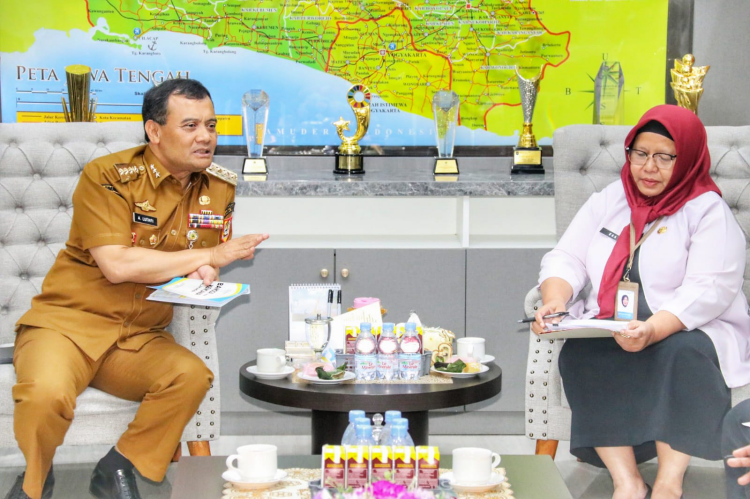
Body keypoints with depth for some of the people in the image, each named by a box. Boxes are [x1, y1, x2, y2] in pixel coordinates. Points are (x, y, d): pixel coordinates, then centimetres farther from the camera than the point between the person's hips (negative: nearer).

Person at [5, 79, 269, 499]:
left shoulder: (220, 188, 4)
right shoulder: (108, 177, -13)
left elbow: (208, 268, 14)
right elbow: (117, 266, -23)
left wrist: (202, 275, -13)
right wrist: (210, 255, -18)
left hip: (140, 339, 5)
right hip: (68, 323, -4)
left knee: (192, 375, -27)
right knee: (47, 394, -34)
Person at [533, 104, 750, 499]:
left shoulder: (708, 211, -2)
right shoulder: (609, 200, 15)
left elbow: (709, 291, -15)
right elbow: (567, 259, 7)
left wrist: (653, 329, -33)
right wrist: (555, 301, -17)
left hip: (686, 335, -3)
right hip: (608, 334, 4)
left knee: (682, 352, -37)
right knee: (578, 353, -29)